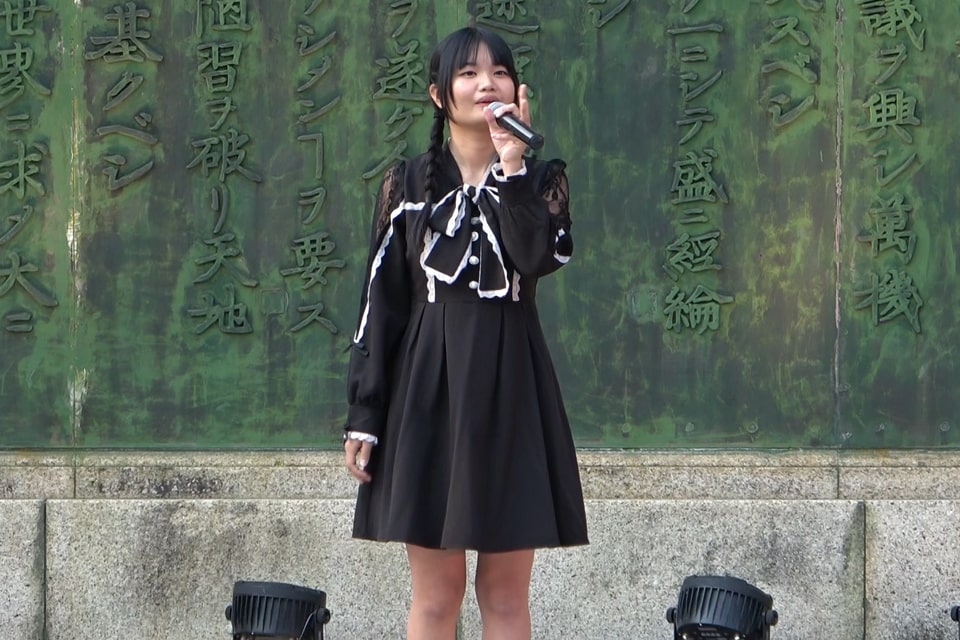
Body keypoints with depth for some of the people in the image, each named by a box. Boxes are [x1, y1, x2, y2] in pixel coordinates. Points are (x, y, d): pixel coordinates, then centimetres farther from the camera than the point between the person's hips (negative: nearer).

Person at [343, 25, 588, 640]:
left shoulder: (541, 180, 7)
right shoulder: (409, 184, 6)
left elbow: (541, 256, -15)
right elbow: (381, 302, 5)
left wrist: (512, 165, -15)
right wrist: (363, 416, -1)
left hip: (511, 388, 0)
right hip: (428, 389, 0)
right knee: (436, 590, 0)